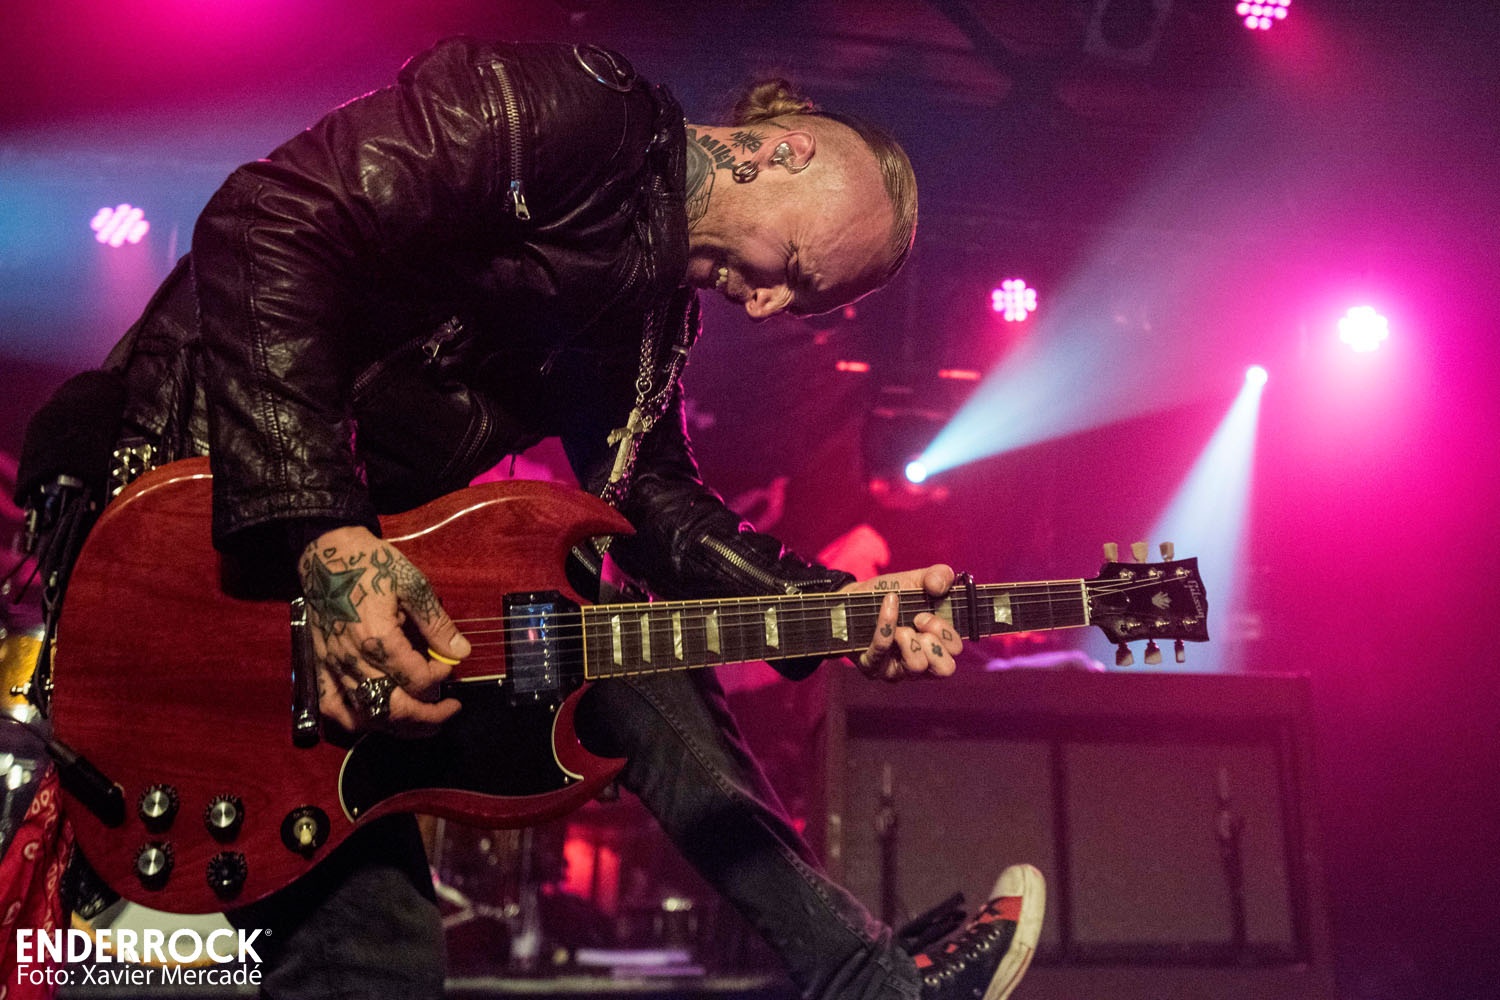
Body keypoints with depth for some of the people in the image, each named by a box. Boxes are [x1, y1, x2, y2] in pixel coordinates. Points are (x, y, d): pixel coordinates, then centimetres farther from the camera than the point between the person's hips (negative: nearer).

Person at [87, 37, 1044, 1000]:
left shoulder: (661, 299, 11)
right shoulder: (567, 106, -17)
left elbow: (650, 487, 9)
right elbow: (275, 223, -25)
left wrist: (836, 602, -4)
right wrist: (320, 529, -32)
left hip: (394, 536, 8)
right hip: (213, 495, -8)